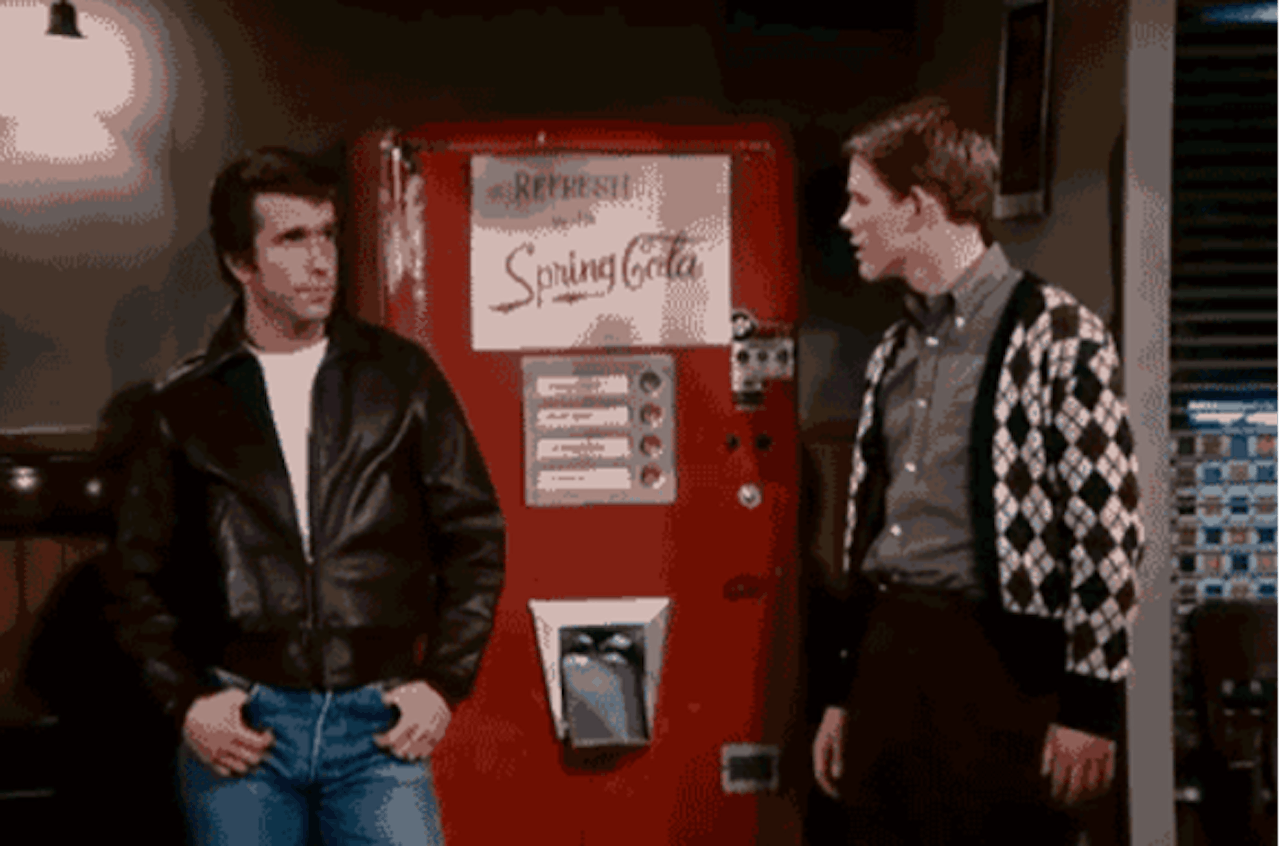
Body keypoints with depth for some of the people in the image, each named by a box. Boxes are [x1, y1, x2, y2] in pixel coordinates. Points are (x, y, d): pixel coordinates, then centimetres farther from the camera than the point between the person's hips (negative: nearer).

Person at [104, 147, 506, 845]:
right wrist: (185, 701, -1)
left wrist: (445, 682, 1)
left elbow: (475, 534, 8)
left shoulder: (400, 377, 5)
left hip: (381, 725, 0)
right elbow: (138, 573, 10)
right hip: (239, 731, 0)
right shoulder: (186, 404, 6)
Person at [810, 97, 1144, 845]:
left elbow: (1108, 525, -11)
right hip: (887, 659, 7)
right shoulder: (896, 351, 15)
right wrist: (840, 694, 17)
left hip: (1002, 669, -7)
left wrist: (1090, 703, -14)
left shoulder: (1057, 334, -8)